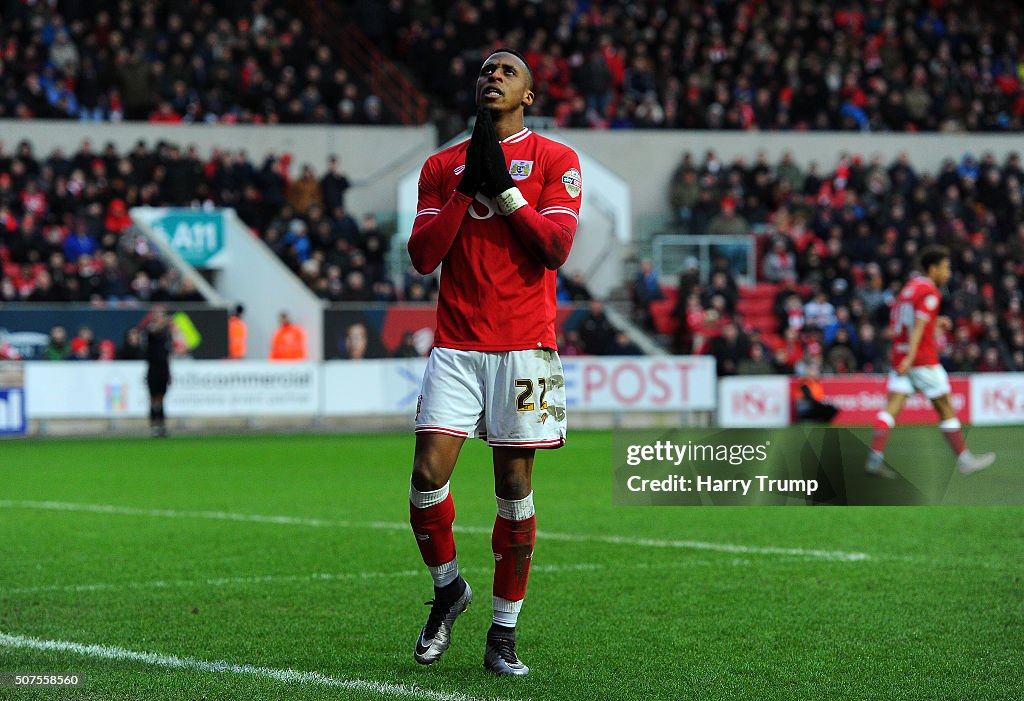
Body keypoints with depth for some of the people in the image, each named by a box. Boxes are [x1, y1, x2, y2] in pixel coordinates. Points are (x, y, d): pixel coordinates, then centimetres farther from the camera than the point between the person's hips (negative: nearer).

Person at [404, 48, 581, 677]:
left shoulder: (555, 159, 5)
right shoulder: (443, 166, 13)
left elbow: (556, 248, -7)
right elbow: (423, 257, 2)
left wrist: (503, 187, -10)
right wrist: (467, 186, -5)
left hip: (524, 346, -2)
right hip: (456, 343, 2)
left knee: (515, 488, -2)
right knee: (429, 473, -11)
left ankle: (503, 635, 6)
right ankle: (448, 588, 16)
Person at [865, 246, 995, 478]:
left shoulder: (909, 287, 16)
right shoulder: (930, 293, -10)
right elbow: (918, 327, -21)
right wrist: (910, 357, -28)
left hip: (900, 358, 8)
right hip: (923, 359, -8)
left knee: (893, 407, -4)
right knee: (945, 407, 4)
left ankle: (874, 459, -17)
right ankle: (964, 460, 12)